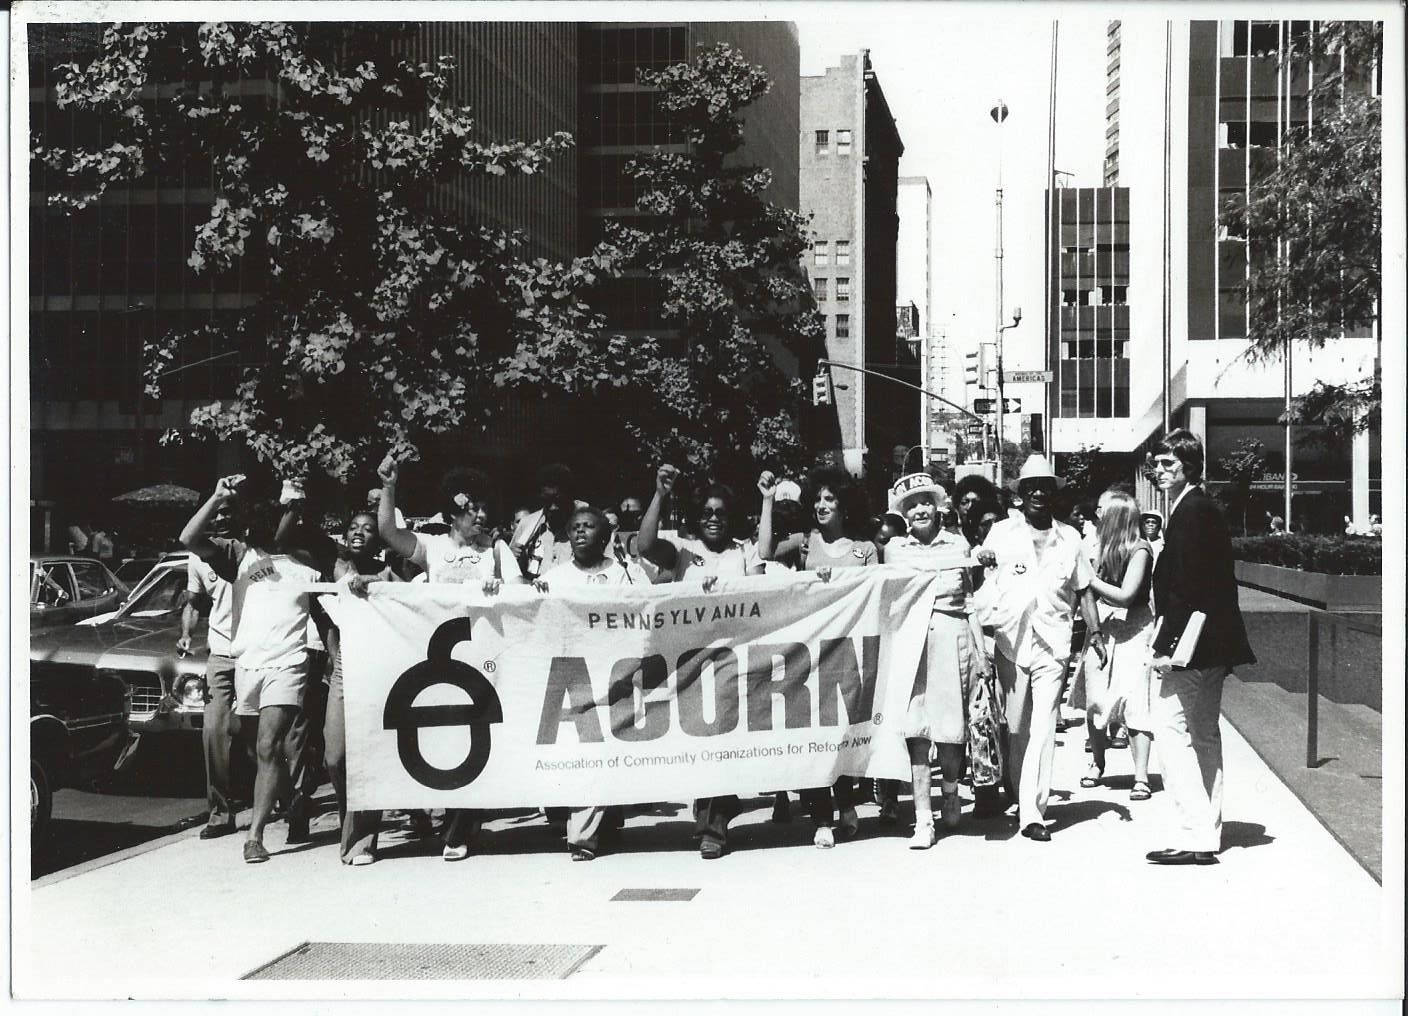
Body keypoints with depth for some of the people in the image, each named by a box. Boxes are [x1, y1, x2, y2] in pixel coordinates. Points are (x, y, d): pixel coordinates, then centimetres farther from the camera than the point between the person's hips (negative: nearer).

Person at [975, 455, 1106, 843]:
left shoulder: (1069, 537, 12)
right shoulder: (1001, 533, 8)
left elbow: (1083, 589, 17)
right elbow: (981, 581, 5)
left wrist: (1094, 629, 7)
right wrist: (983, 562, -17)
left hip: (1052, 642, 0)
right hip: (1010, 639, 0)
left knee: (1044, 727, -7)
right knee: (1014, 727, 4)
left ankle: (1032, 811, -8)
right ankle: (1019, 799, 20)